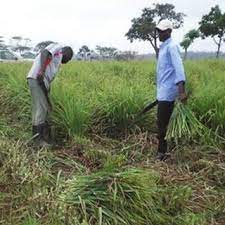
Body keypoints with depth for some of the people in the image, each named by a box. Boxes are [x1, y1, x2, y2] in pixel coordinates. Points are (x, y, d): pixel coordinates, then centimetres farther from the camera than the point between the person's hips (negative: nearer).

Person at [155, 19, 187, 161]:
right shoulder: (163, 47, 18)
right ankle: (162, 150, 21)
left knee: (162, 123, -6)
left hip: (167, 91, -9)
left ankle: (162, 152, 4)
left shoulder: (172, 46, -11)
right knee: (162, 122, 13)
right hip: (163, 91, 9)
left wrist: (181, 89, -35)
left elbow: (178, 67, -24)